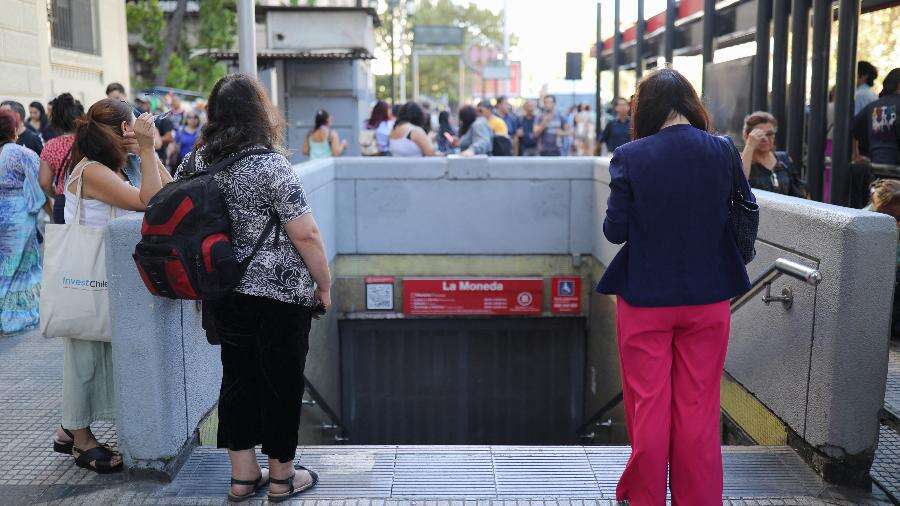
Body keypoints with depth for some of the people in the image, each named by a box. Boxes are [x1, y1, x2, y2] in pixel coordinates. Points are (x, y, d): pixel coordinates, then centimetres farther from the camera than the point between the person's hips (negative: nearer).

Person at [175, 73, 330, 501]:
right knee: (281, 382, 7)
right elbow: (305, 234, -18)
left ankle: (243, 475, 26)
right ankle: (281, 478, 22)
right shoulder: (270, 165, -17)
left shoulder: (196, 162, 3)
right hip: (278, 295, -6)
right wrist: (324, 285, -7)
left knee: (238, 377, 16)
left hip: (224, 295, 7)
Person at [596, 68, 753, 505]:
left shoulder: (629, 157, -12)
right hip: (707, 297, 2)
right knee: (699, 408, 12)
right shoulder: (723, 152, -5)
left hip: (644, 299, -2)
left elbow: (615, 230, -10)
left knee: (648, 405, 11)